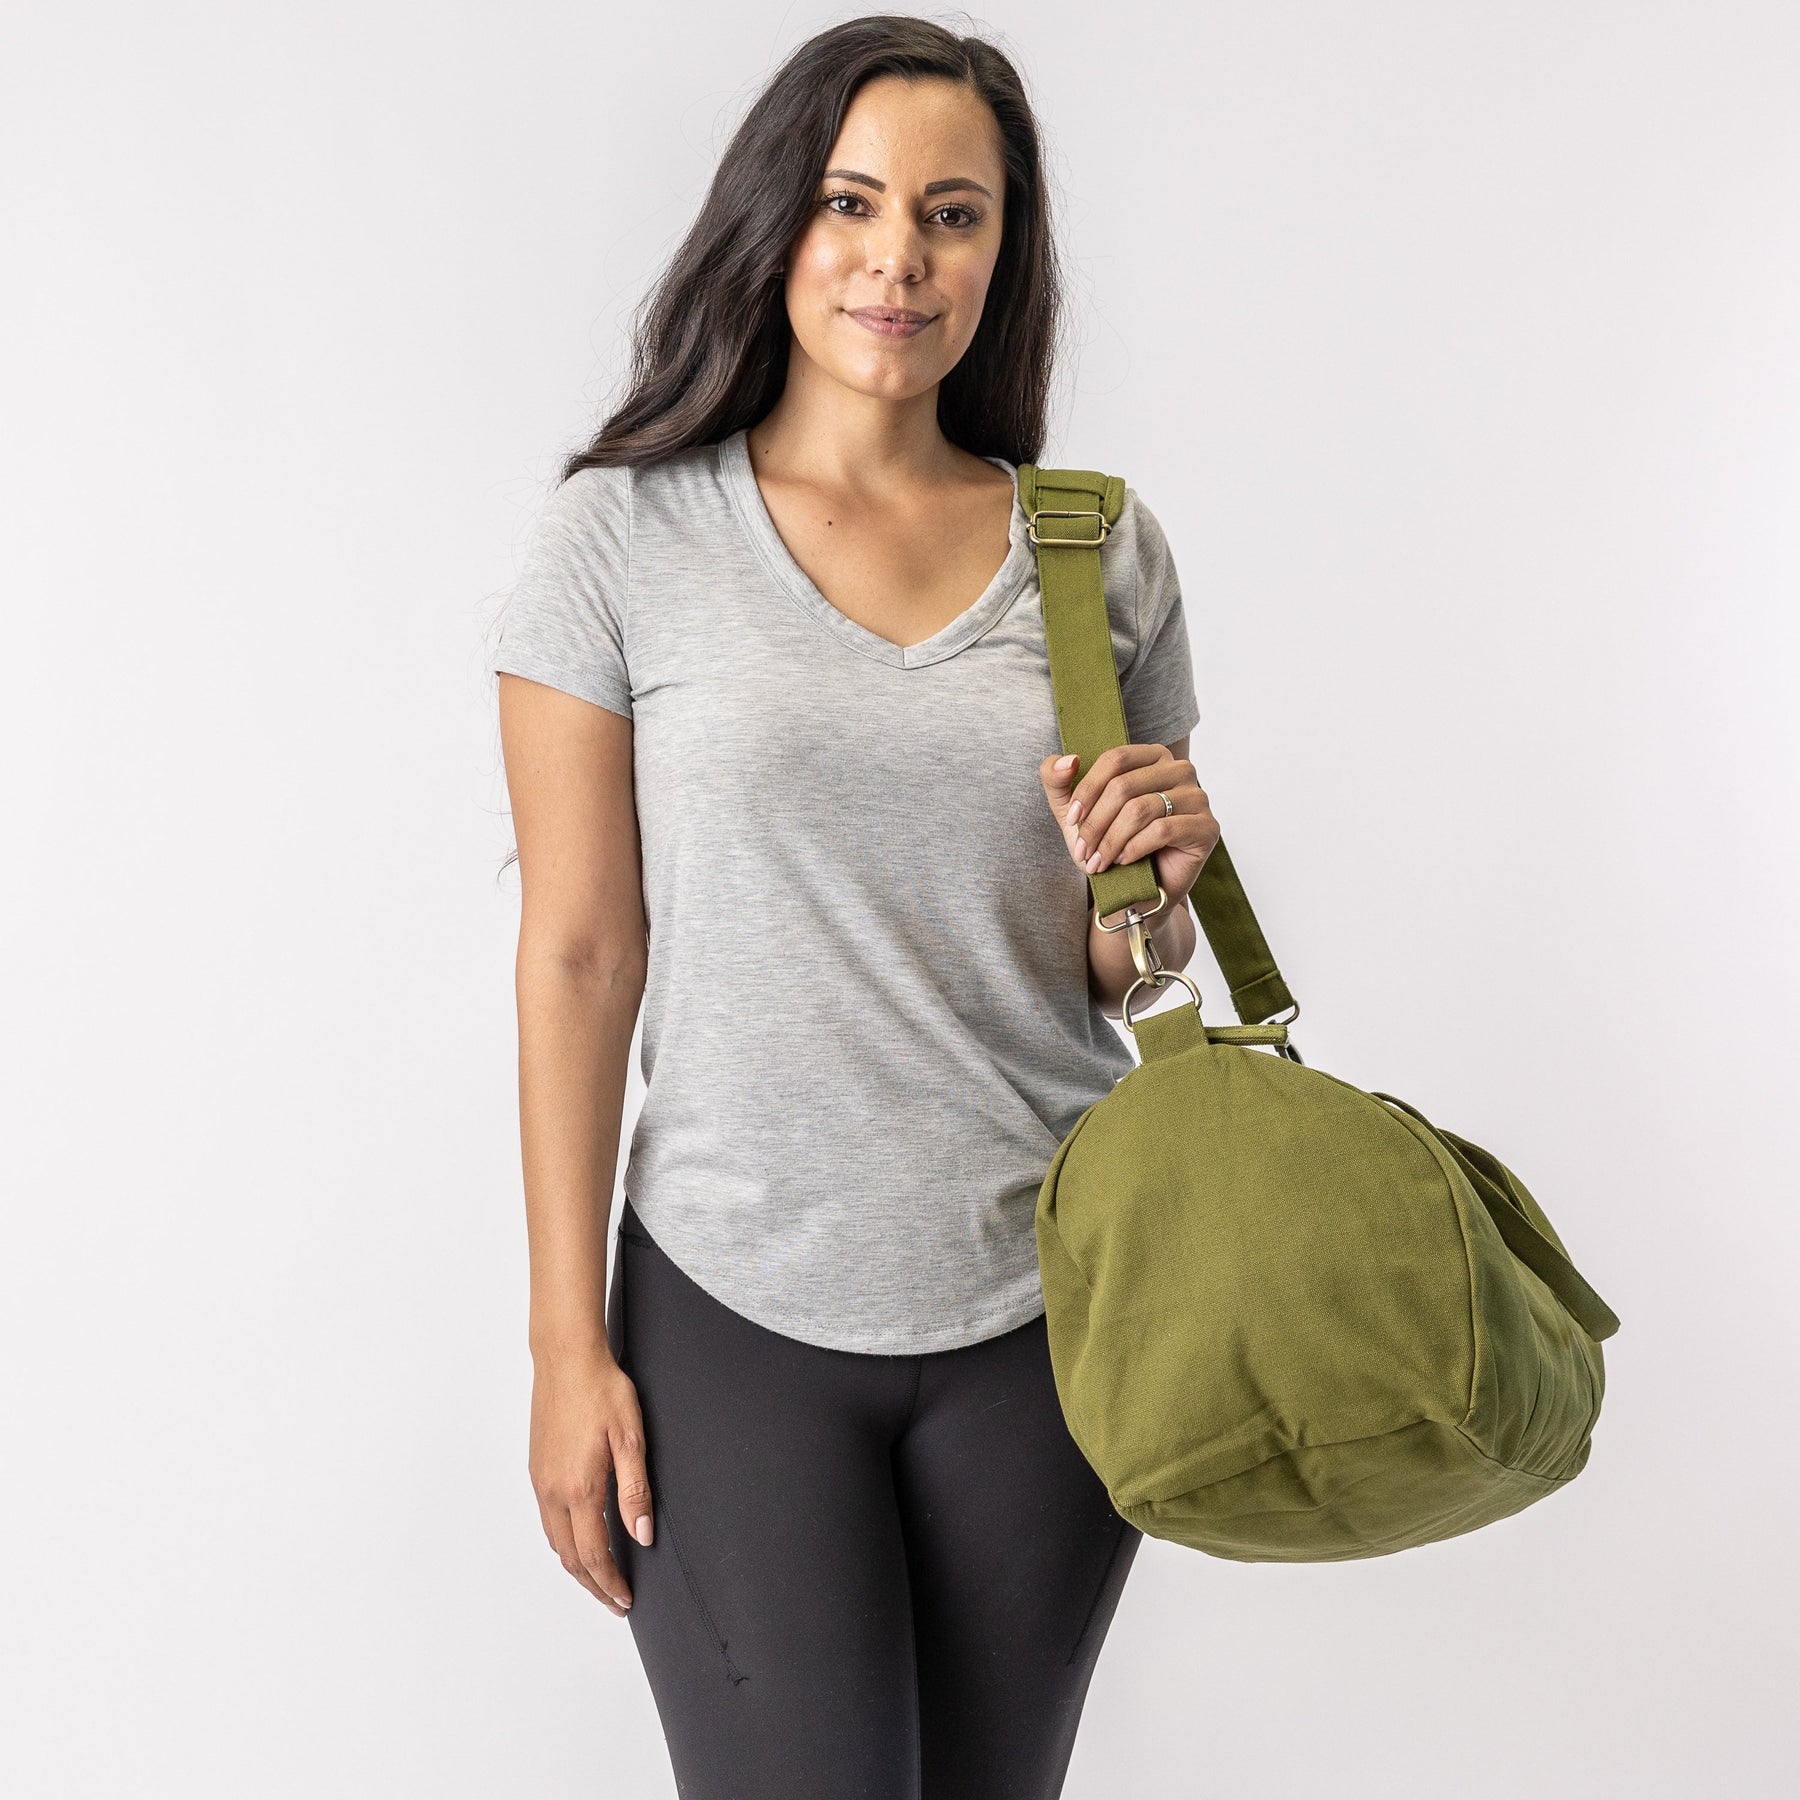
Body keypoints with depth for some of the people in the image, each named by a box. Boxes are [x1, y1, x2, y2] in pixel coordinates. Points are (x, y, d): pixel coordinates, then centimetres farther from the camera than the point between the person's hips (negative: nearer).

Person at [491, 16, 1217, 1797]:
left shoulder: (1098, 547, 3)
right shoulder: (627, 534, -5)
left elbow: (1122, 971, 11)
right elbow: (577, 955, -4)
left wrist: (1157, 875, -12)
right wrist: (568, 1338, -5)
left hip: (1050, 1302, 3)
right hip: (740, 1312, -2)